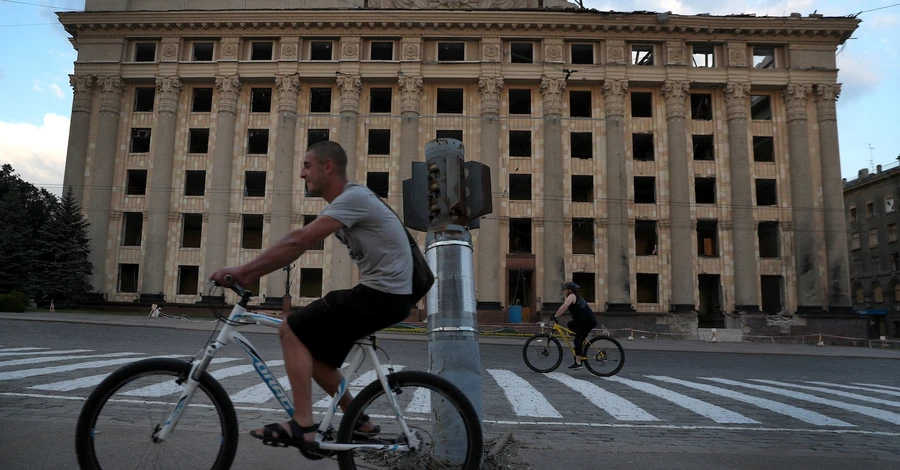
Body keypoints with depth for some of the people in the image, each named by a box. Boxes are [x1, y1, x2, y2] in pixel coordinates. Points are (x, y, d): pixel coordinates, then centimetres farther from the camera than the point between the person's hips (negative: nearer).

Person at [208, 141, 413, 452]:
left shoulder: (353, 197, -16)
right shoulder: (344, 203, 15)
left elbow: (297, 243, -23)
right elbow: (298, 242, 13)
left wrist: (241, 271, -18)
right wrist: (248, 276, 6)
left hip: (382, 294, -10)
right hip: (380, 292, 10)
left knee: (291, 331, -8)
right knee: (312, 351, 12)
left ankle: (302, 427, -6)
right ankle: (360, 422, 20)